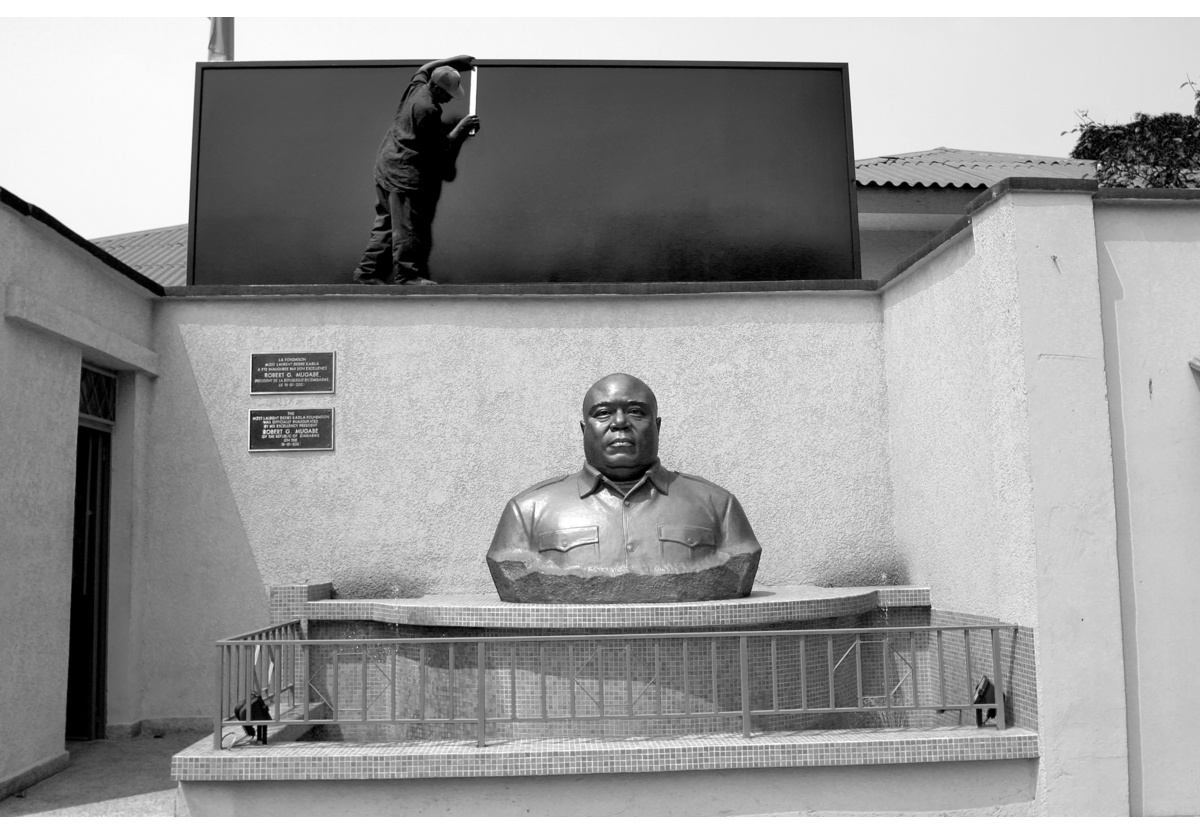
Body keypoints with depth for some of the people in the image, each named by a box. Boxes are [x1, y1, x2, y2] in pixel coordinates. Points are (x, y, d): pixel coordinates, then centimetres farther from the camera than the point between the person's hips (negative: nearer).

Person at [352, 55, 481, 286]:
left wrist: (455, 61, 26)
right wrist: (461, 128, -4)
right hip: (405, 173, -10)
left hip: (386, 165, 10)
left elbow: (425, 68, 30)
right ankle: (407, 274, 0)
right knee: (407, 226, -4)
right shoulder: (427, 110, -20)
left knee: (386, 223, 12)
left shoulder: (416, 86, 6)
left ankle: (368, 271, 13)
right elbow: (441, 147, -14)